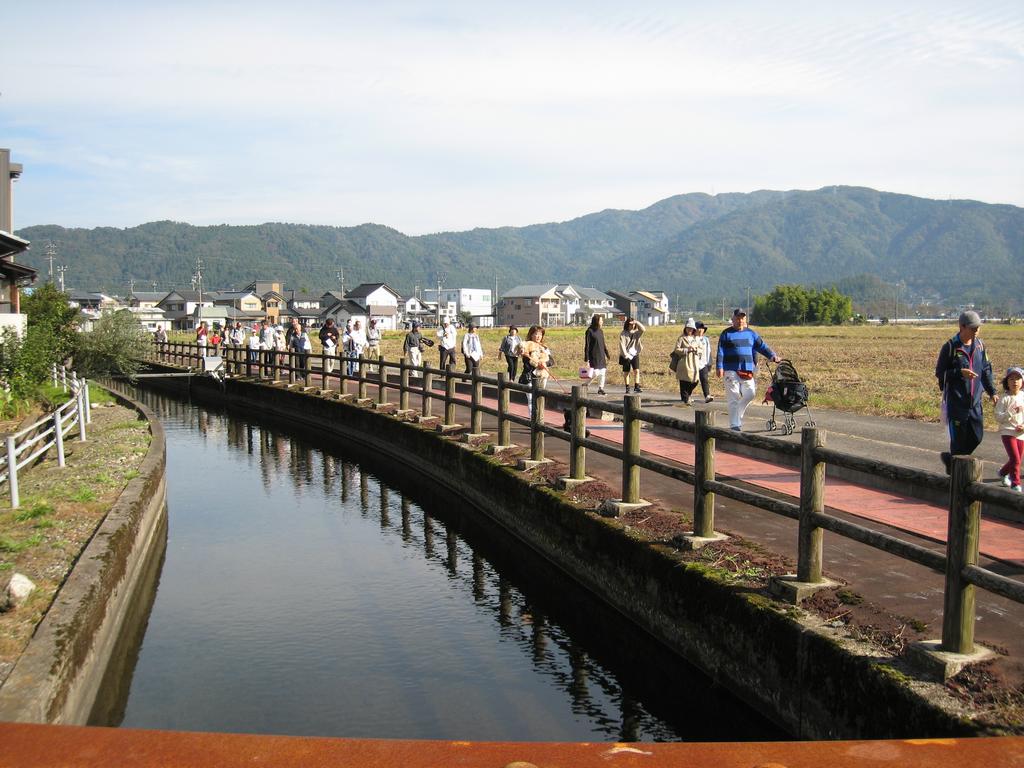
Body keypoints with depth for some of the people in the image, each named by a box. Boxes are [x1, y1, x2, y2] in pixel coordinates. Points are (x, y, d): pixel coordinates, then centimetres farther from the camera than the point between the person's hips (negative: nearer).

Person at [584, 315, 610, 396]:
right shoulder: (590, 331, -10)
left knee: (602, 372, 6)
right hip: (593, 356, -7)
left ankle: (600, 389, 16)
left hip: (601, 356, 7)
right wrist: (586, 359, -13)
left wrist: (606, 355, 18)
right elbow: (587, 345, -11)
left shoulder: (600, 331, 12)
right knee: (595, 373, -11)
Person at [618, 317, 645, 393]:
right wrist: (626, 355, -15)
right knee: (626, 372, 4)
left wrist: (636, 322, -19)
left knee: (636, 370, -10)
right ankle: (627, 388, 13)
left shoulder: (636, 332, 6)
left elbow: (643, 329, -12)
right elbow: (622, 346, -9)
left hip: (635, 355, 2)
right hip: (626, 356, -2)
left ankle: (636, 386, -8)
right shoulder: (623, 334, -5)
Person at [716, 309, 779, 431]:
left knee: (750, 394, -1)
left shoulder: (751, 333, 14)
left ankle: (737, 415, 23)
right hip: (731, 370, -4)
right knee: (733, 398, -5)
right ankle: (734, 425, -2)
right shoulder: (726, 334, 4)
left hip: (747, 370, 4)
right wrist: (719, 367, -10)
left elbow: (762, 346, 9)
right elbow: (720, 352, -1)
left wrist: (772, 355, -6)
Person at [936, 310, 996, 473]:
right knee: (958, 437, 0)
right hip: (956, 402, -5)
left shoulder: (979, 345, 7)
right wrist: (960, 372, -21)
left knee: (977, 437, 6)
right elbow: (939, 373, -8)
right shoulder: (950, 347, -9)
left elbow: (986, 370, 15)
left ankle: (951, 458, 27)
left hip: (975, 401, 5)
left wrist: (992, 392, 9)